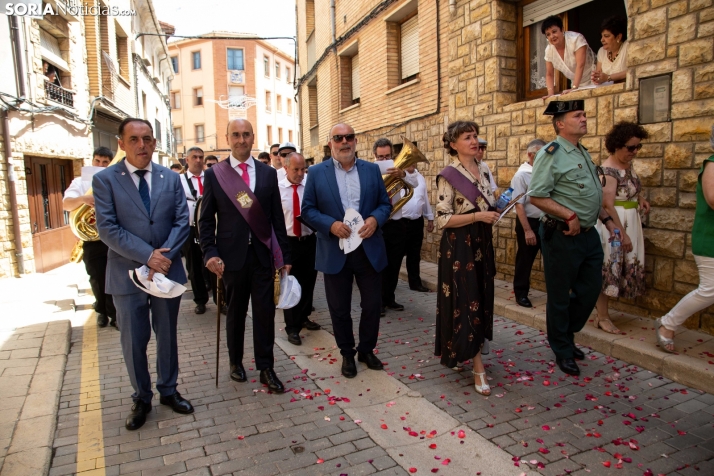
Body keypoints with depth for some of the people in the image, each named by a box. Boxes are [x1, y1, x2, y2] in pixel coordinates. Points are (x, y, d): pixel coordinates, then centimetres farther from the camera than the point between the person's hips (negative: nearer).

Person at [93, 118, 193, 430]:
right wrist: (148, 256, -18)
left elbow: (182, 222, -1)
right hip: (128, 273, -2)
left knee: (167, 335, 15)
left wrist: (165, 257, -14)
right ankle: (141, 398, 28)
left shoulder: (171, 178, 4)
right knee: (133, 341, 8)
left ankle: (168, 390, 33)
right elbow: (107, 229, -12)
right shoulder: (105, 179, -4)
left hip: (167, 270, 3)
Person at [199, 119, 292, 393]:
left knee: (265, 312, 3)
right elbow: (206, 220, 1)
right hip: (232, 255, -1)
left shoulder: (268, 173, 5)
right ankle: (236, 361, 34)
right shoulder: (214, 174, 1)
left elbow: (277, 217, 5)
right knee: (235, 312, 13)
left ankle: (266, 368, 17)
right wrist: (210, 253, -11)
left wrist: (285, 255, 4)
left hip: (263, 254, 1)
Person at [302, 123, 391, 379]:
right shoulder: (316, 172, 0)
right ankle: (347, 354, 31)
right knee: (339, 309, 10)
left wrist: (375, 219, -13)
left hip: (369, 249, 2)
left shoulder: (372, 169, 5)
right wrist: (330, 224, -19)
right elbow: (308, 210, -2)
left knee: (372, 304, 11)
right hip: (335, 252, -1)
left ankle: (367, 350, 33)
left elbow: (385, 203, 8)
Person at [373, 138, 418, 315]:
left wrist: (402, 174, -37)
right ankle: (379, 301, 21)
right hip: (377, 225, -3)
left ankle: (389, 298, 29)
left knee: (394, 265, 13)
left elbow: (415, 183, -16)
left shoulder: (397, 170, 2)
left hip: (397, 224, 3)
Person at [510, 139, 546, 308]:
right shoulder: (521, 175, -12)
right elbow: (519, 205, -16)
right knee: (525, 260, 6)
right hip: (529, 222, -6)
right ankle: (521, 293, 21)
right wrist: (527, 230, -18)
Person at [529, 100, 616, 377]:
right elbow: (537, 197, -21)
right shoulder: (551, 154, -13)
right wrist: (570, 216, -21)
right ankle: (562, 351, 24)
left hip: (589, 234, 9)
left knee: (591, 288, 15)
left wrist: (606, 219, 17)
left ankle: (567, 333, 37)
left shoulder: (583, 153, 15)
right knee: (560, 296, 6)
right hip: (562, 236, -8)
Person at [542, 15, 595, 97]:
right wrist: (550, 93, -17)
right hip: (576, 83, 5)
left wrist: (574, 88, -40)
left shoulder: (576, 39, -24)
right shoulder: (549, 50, -7)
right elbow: (549, 75, -1)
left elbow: (580, 65, -32)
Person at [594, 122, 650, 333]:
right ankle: (602, 317, 6)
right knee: (608, 267, -3)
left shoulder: (628, 165, 10)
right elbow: (608, 204, -25)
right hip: (613, 222, -9)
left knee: (624, 266, 14)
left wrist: (641, 199, 8)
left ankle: (602, 310, 26)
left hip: (630, 220, 9)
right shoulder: (608, 170, -18)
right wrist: (622, 233, -25)